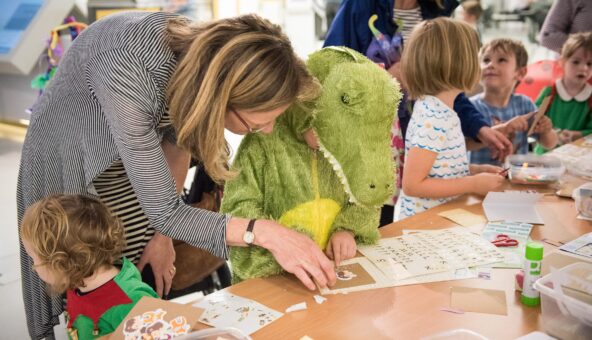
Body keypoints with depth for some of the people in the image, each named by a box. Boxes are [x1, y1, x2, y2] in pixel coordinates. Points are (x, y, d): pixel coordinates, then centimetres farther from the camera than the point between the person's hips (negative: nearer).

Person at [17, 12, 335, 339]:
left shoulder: (208, 53, -23)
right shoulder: (130, 78, -41)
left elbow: (177, 136, -5)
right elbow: (164, 211, -33)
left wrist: (162, 234, -4)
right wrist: (264, 233, -39)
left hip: (136, 149, 5)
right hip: (69, 161, -4)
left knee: (151, 287, 9)